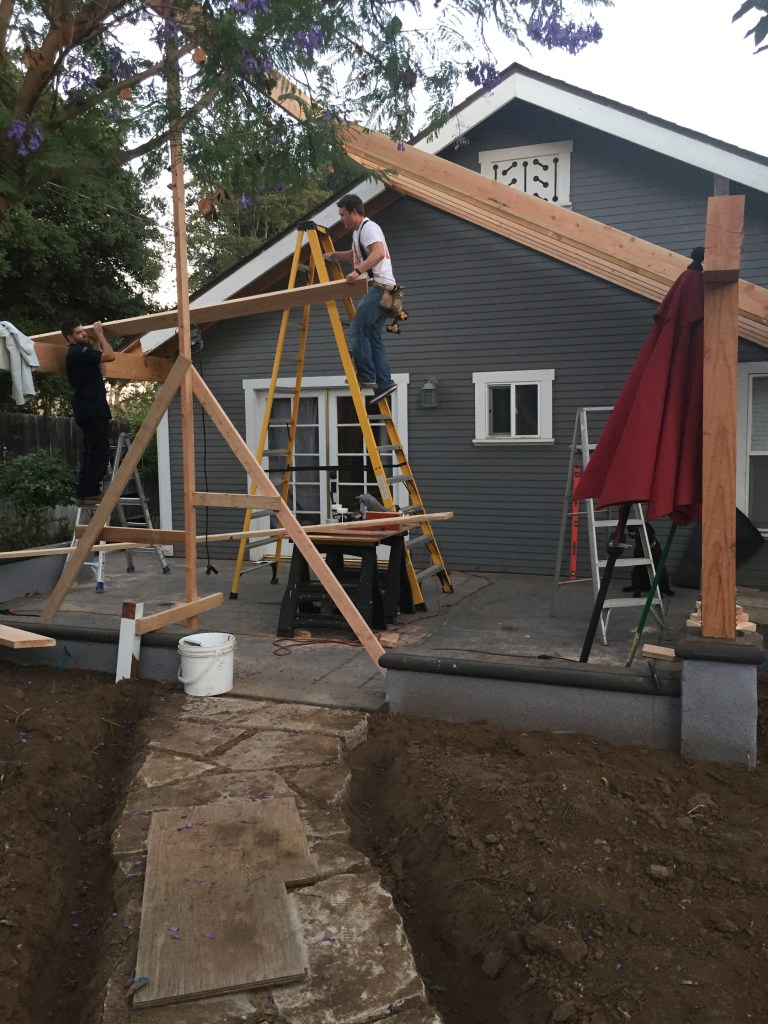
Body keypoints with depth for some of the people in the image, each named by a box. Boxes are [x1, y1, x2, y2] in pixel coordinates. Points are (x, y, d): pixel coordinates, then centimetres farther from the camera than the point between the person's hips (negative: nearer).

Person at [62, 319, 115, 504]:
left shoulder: (79, 352, 19)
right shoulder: (78, 352, -13)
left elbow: (98, 360, 29)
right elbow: (109, 356, -18)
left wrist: (95, 341, 23)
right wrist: (99, 334, -5)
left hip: (89, 410, 11)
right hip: (92, 410, -11)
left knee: (91, 452, 12)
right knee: (99, 451, -11)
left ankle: (84, 492, 12)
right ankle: (90, 493, -12)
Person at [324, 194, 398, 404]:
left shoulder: (368, 228, -9)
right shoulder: (359, 232, 24)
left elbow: (378, 253, -28)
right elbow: (356, 255, 44)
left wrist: (358, 271, -38)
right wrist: (333, 255, 32)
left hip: (379, 287, -11)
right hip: (376, 290, 11)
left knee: (356, 331, -14)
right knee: (373, 337, 6)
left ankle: (366, 375, -11)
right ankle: (384, 383, 3)